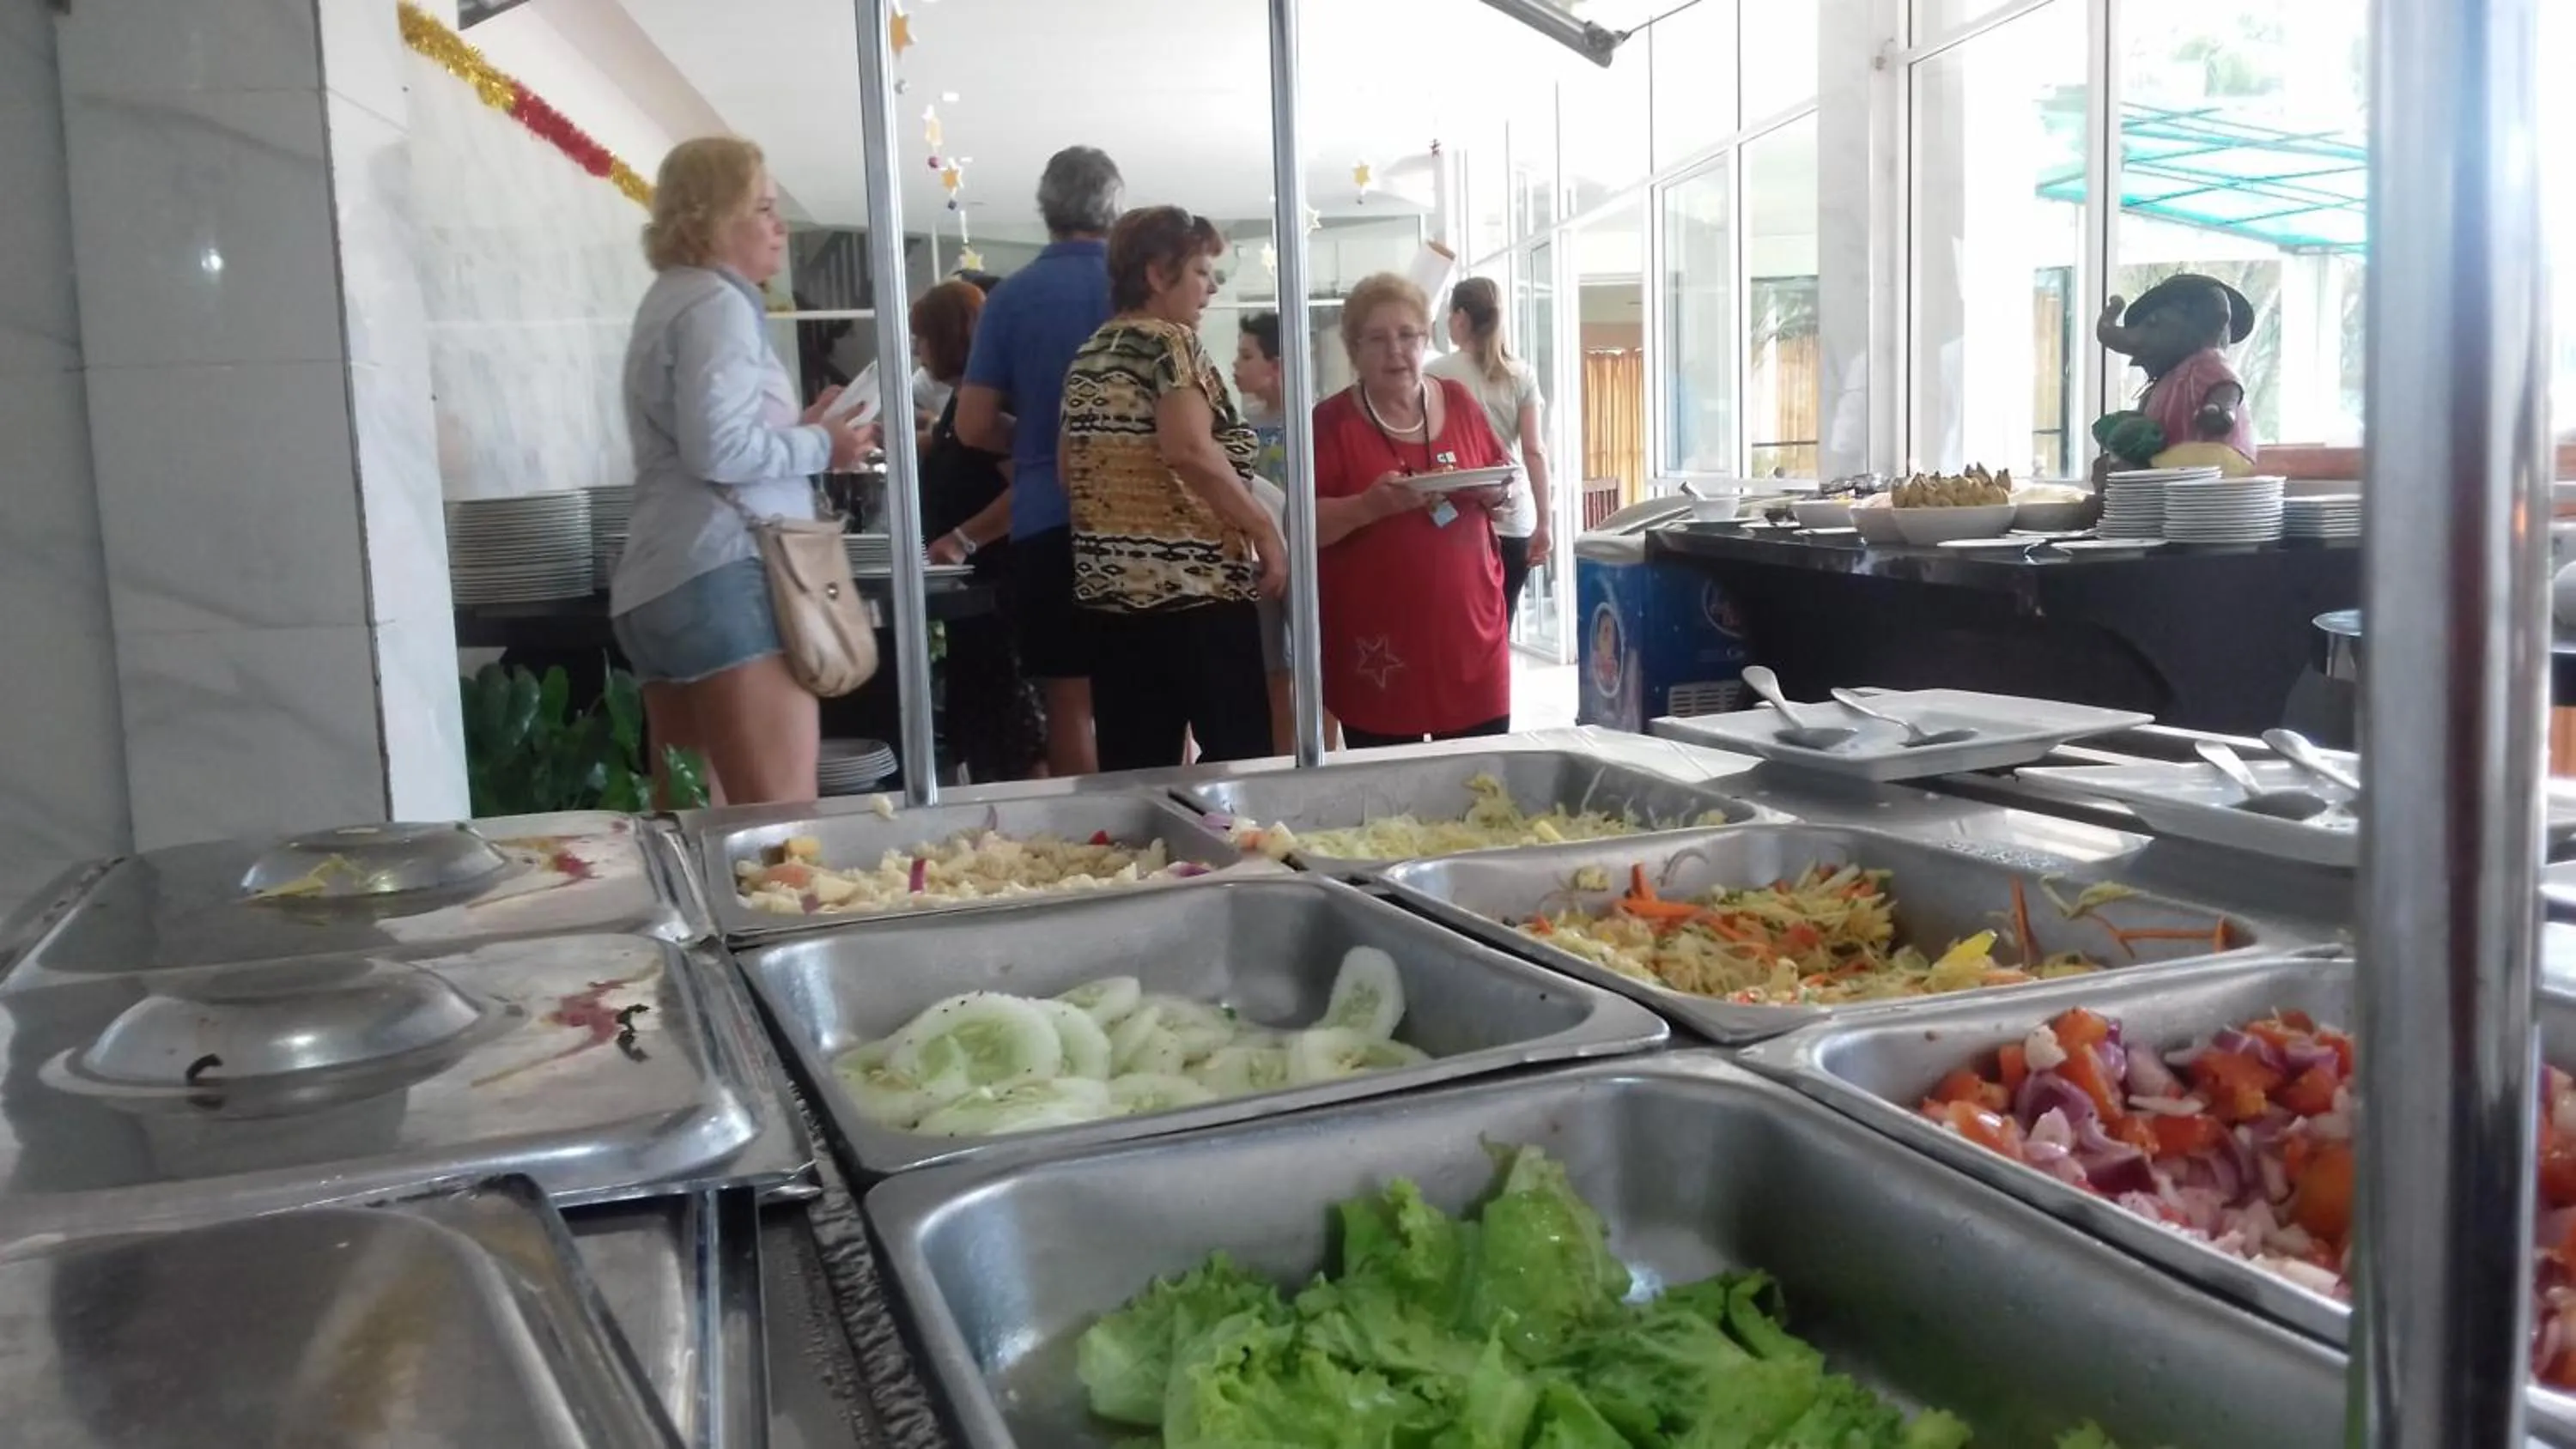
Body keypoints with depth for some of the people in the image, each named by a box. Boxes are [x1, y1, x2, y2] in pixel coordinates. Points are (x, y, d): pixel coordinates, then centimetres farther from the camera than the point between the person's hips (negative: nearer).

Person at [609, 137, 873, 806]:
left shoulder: (670, 301, 25)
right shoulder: (717, 301, -6)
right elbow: (719, 449, -19)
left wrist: (796, 429, 20)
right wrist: (820, 446, -5)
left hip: (661, 584, 11)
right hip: (725, 577, -11)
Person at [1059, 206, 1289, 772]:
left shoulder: (1087, 357, 16)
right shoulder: (1172, 342, -7)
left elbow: (1070, 473, 19)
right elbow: (1190, 450, -21)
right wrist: (1265, 529, -15)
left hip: (1110, 587, 8)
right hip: (1194, 583, -8)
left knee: (1133, 767, 8)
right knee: (1237, 752, -2)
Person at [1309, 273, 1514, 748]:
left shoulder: (1459, 402, 7)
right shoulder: (1331, 420, -4)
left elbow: (1504, 486, 16)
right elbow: (1304, 525, -8)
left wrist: (1493, 492, -7)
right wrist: (1370, 505, -23)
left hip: (1468, 632, 3)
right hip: (1377, 647, -3)